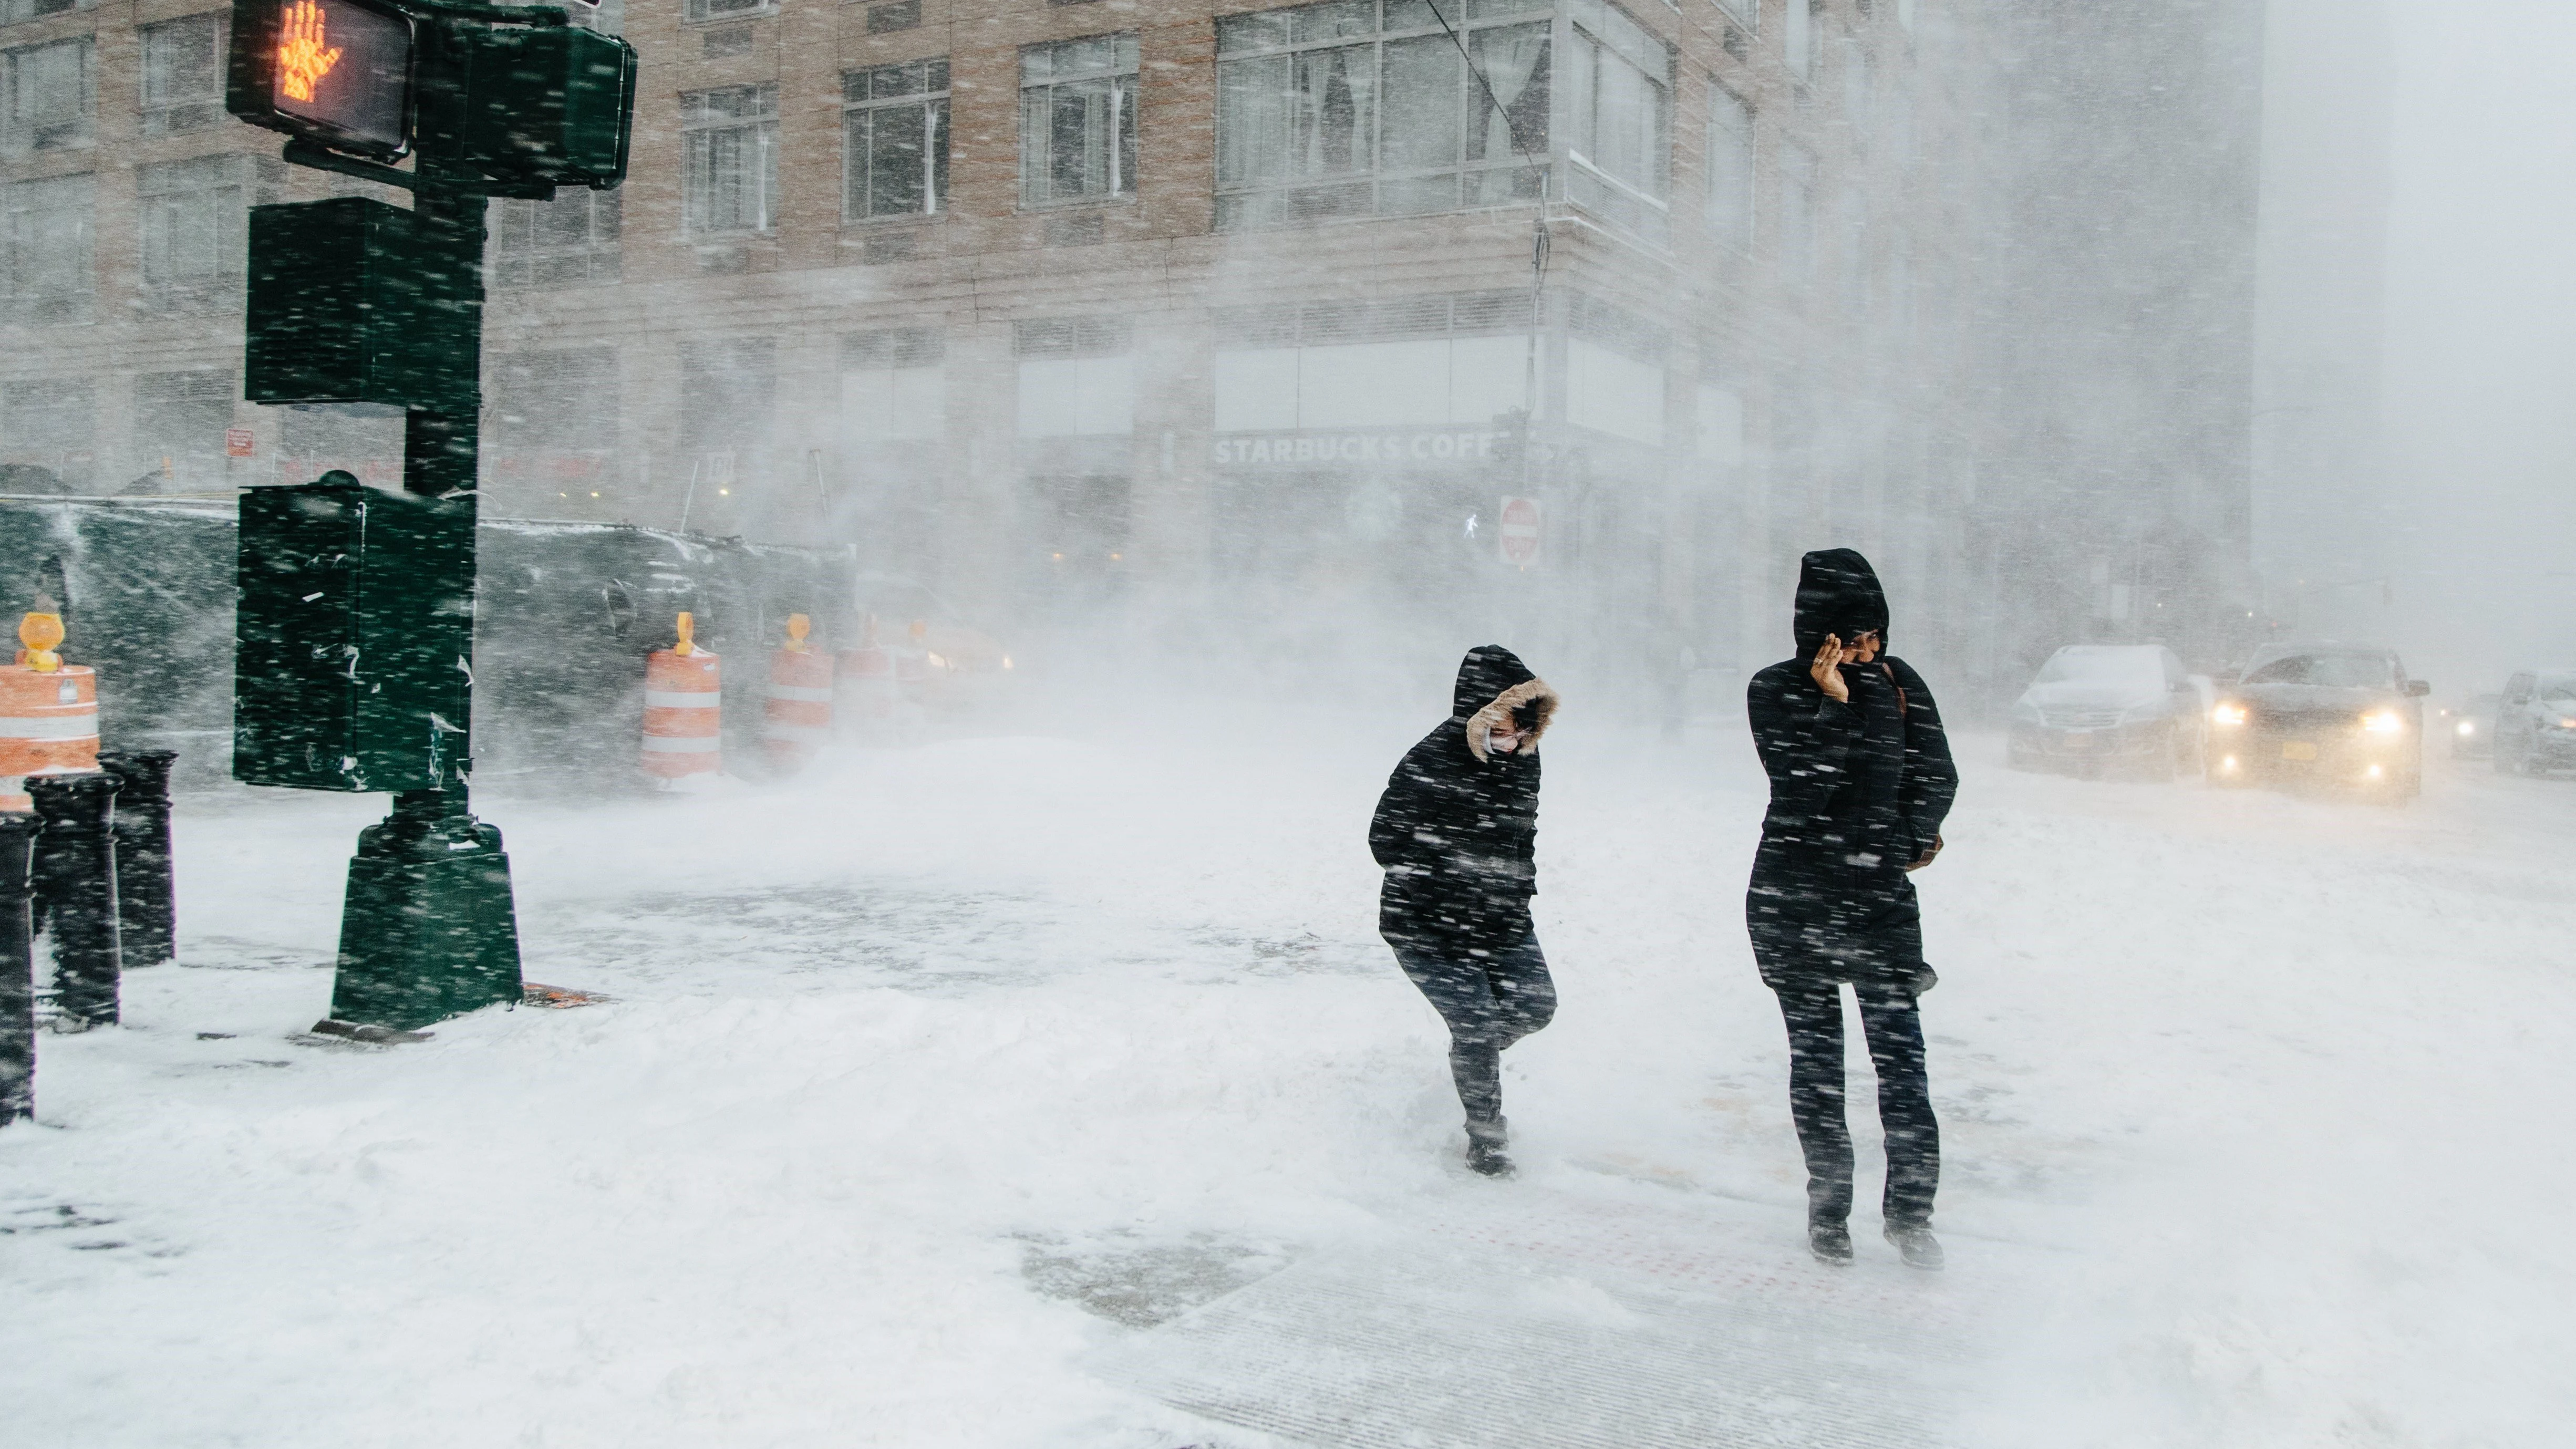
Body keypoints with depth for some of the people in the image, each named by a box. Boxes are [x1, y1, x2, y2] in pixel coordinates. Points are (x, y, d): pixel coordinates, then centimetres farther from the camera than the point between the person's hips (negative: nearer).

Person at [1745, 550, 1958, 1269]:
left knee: (1900, 1053, -6)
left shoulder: (1899, 683, 3)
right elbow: (1800, 780, -17)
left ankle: (1910, 1210, 5)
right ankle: (1828, 1207, 18)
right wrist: (1833, 703, -22)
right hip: (1793, 901, -1)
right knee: (1816, 1057, 7)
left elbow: (1936, 777, 7)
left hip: (1881, 894, 1)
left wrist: (1908, 843, -3)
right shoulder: (1774, 690, -4)